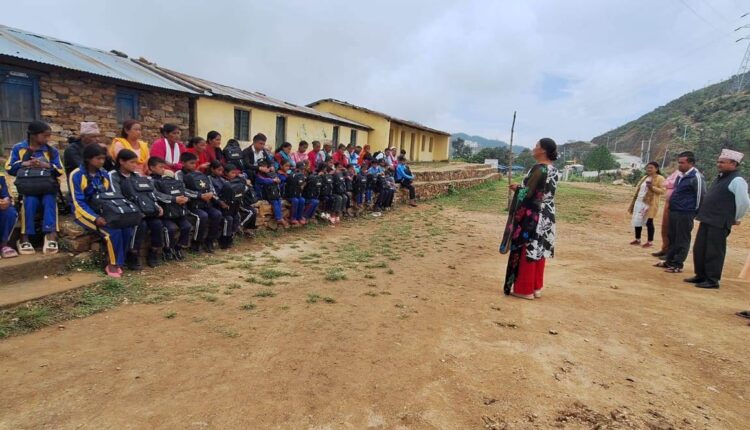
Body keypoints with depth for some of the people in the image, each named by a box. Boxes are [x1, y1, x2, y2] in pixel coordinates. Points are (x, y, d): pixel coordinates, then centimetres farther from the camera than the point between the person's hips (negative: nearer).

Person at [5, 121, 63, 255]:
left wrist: (46, 165, -19)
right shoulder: (18, 148, 9)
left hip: (47, 186, 0)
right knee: (30, 201, -32)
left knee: (49, 200, -32)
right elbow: (9, 168, 4)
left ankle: (50, 235, -41)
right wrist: (25, 164, -13)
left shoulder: (52, 150, 9)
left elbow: (60, 171, 0)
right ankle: (25, 237, -28)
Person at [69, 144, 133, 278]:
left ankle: (118, 263, -8)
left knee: (127, 229, -21)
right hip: (85, 213, -5)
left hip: (103, 211, 5)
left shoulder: (104, 174, 8)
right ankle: (112, 265, -11)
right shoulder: (76, 175, -9)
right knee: (113, 231, -29)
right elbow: (78, 203, -14)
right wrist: (95, 218, -26)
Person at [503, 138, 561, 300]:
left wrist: (517, 188, 0)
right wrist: (521, 187, 12)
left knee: (527, 250, 1)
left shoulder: (539, 168, -17)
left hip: (533, 216, -8)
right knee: (539, 250, 14)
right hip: (547, 216, 9)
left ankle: (525, 289, 9)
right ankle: (537, 287, 23)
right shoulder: (554, 170, 9)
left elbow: (527, 193, -18)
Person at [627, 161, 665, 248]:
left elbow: (663, 190, -13)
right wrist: (633, 202, 13)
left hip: (649, 204, -7)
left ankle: (650, 242, 6)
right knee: (637, 221, 9)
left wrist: (652, 187, -25)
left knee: (649, 222, -3)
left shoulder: (660, 178, -5)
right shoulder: (644, 177, 16)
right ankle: (637, 239, 21)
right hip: (639, 202, 7)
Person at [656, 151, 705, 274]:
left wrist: (695, 211, -8)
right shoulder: (681, 176, 14)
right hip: (674, 211, 9)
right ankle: (669, 261, 25)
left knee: (682, 240, -1)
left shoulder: (696, 177, -14)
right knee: (672, 238, 15)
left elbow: (701, 195, -15)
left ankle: (677, 265, 5)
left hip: (685, 213, -9)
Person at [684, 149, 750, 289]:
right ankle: (701, 276, 25)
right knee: (699, 249, 13)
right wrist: (705, 214, 19)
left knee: (714, 252, -1)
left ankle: (712, 280, 9)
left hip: (719, 223, -9)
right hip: (707, 220, 9)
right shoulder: (721, 177, 16)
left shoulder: (737, 180, -12)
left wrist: (736, 219, -2)